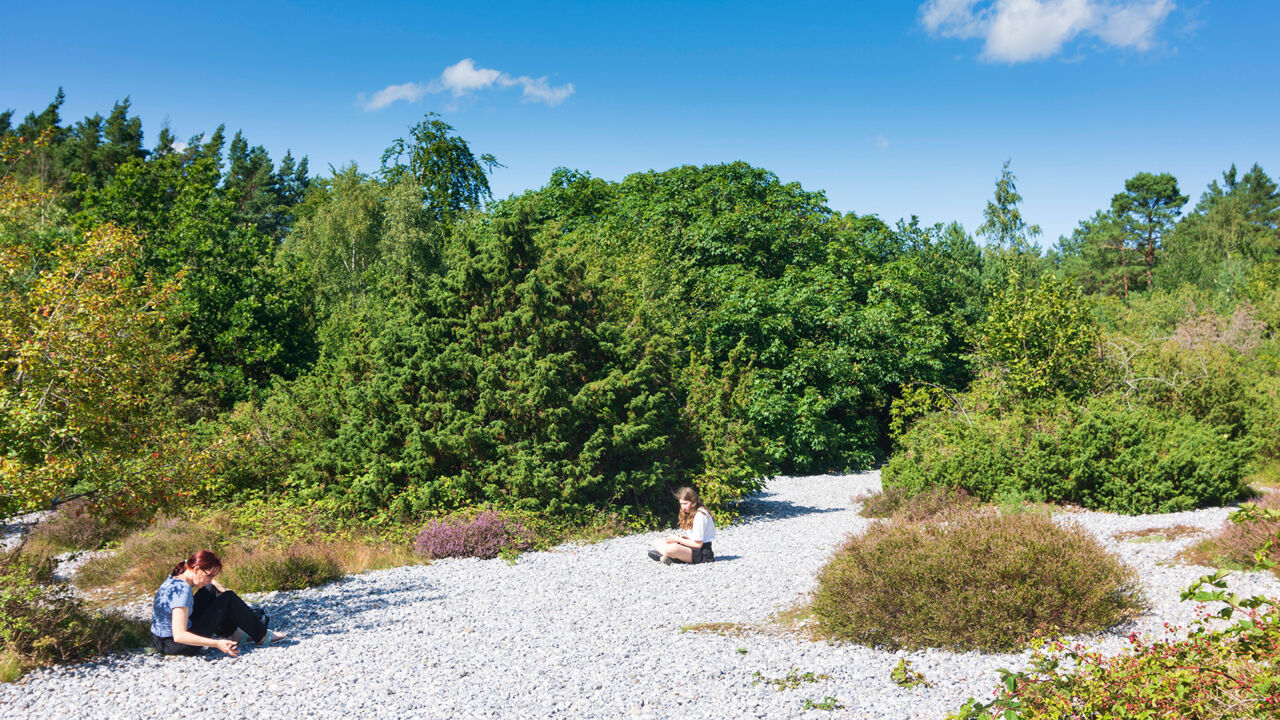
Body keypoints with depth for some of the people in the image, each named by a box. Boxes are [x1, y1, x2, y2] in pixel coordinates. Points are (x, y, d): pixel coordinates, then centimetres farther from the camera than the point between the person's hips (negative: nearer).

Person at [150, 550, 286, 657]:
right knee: (229, 599, -5)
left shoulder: (175, 578, 2)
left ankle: (233, 633, 26)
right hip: (175, 646, -9)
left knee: (210, 590, 17)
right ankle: (262, 637, 9)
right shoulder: (182, 590, -28)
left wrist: (216, 584, 11)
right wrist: (216, 644, -33)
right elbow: (179, 636, -33)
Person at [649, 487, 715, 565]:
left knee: (672, 548, -41)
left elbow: (698, 544, -17)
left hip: (702, 553, -11)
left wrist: (678, 539, -10)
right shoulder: (690, 513, 15)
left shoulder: (700, 515, -15)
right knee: (657, 542, 5)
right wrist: (684, 537, -3)